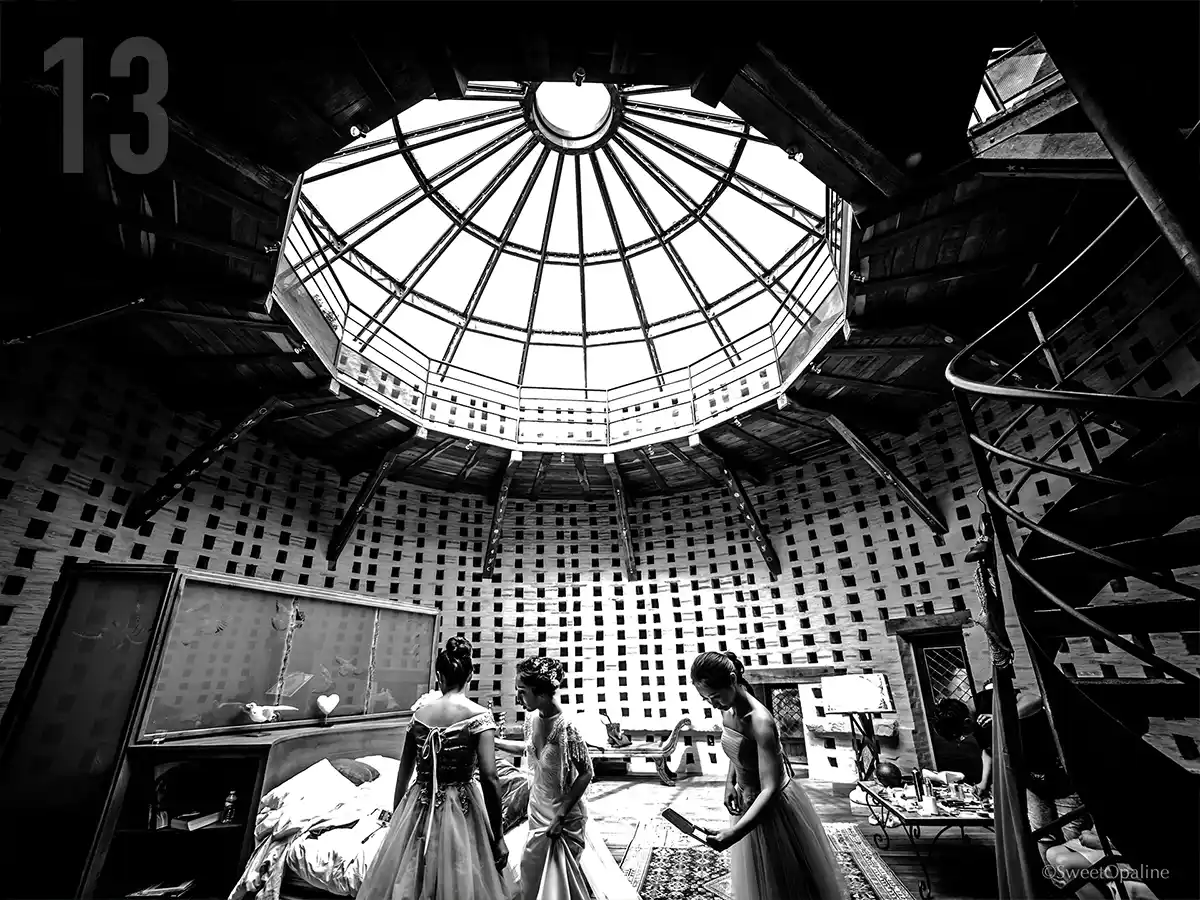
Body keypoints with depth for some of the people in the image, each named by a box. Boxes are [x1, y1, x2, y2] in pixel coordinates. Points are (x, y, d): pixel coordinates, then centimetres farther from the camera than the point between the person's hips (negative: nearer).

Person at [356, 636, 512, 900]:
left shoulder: (419, 714, -4)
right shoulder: (478, 715, -16)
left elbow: (404, 772, 5)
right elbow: (489, 779, -20)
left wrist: (396, 817, 20)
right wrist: (498, 837, -11)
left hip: (419, 810, 3)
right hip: (462, 812, -3)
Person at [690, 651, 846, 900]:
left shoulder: (760, 722, -34)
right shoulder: (727, 709, -10)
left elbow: (770, 789, -36)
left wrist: (734, 832, -43)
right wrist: (730, 782, -5)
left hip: (774, 806, -7)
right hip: (749, 801, 7)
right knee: (758, 880, 26)